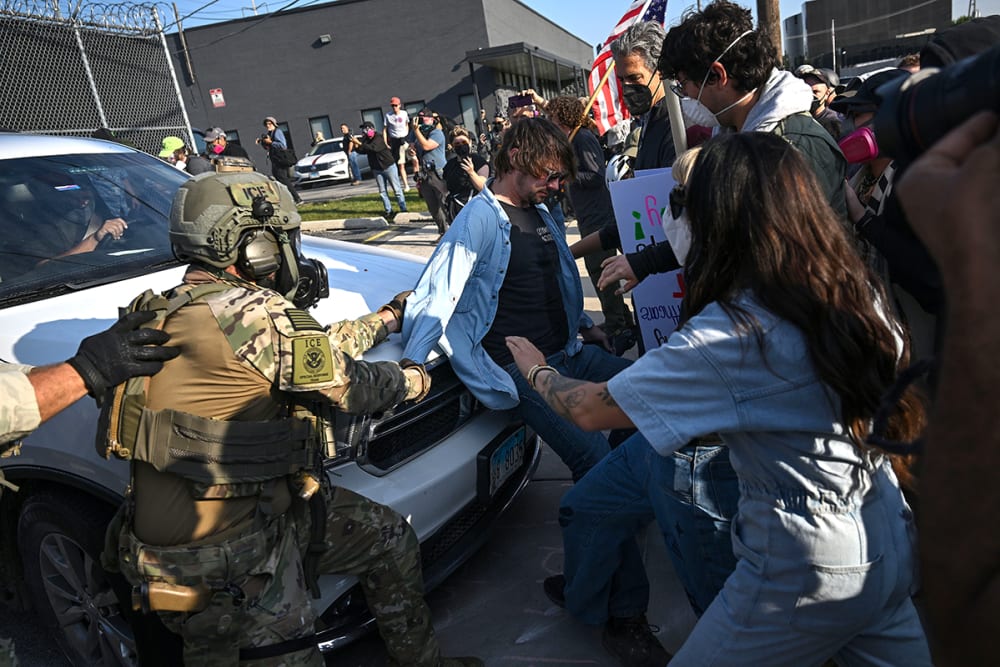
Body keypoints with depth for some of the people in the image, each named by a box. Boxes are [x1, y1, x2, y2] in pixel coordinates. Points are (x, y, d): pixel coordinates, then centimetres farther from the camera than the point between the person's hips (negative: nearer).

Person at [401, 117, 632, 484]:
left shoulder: (541, 212, 14)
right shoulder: (479, 219, -13)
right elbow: (439, 301, -22)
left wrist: (585, 325, 30)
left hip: (568, 352, 9)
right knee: (594, 459, -21)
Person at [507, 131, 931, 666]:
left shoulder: (730, 335, -26)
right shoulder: (857, 290, -5)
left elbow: (590, 410, -18)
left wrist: (536, 369, 2)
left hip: (810, 573, -7)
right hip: (892, 544, 7)